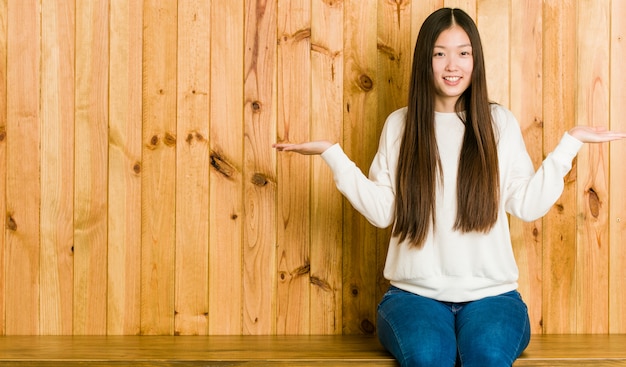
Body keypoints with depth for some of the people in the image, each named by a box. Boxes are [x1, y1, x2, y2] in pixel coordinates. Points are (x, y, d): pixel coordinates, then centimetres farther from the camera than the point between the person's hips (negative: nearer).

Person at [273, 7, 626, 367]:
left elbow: (527, 205, 4)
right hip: (415, 294, 0)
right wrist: (332, 153, -3)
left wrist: (570, 142, 0)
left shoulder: (500, 122, 8)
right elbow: (382, 211, 2)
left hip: (490, 293, 0)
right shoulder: (399, 125, 8)